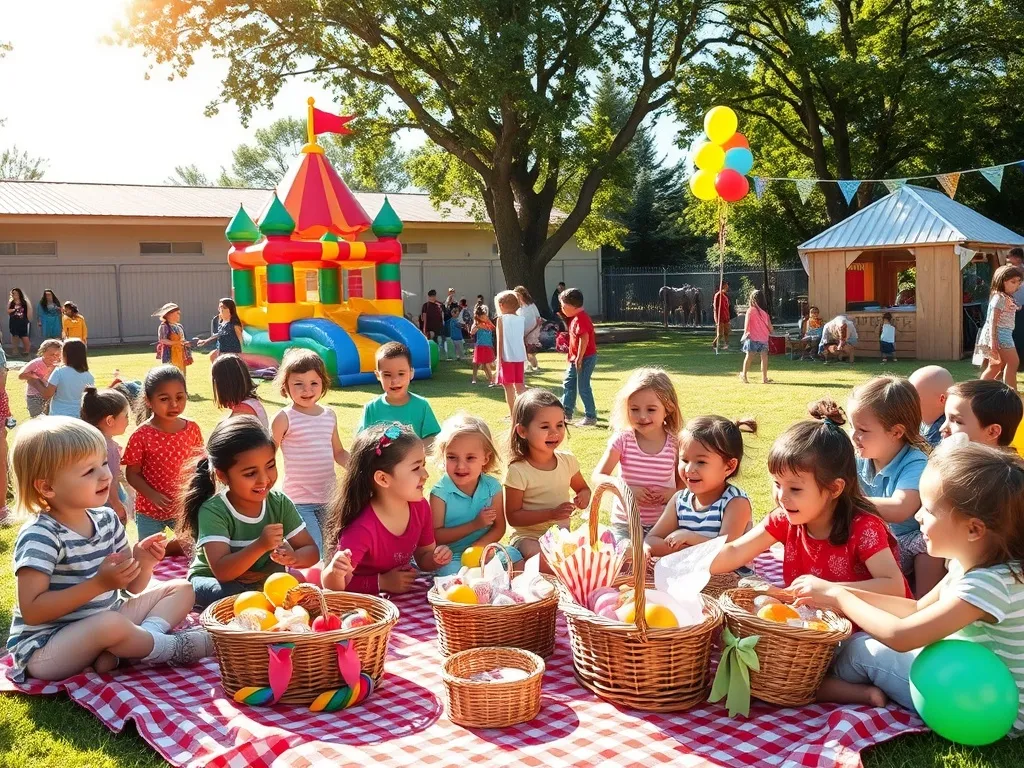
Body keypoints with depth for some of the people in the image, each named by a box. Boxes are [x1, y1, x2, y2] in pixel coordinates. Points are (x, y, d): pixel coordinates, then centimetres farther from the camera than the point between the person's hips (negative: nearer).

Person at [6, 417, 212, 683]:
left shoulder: (106, 518, 3)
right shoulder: (39, 535, -19)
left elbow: (133, 587, 11)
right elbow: (32, 611, -25)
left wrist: (142, 562, -12)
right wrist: (99, 583, -28)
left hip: (104, 625, 8)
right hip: (44, 648, -8)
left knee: (181, 589, 7)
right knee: (111, 624, -38)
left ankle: (137, 641, -19)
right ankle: (169, 647, -8)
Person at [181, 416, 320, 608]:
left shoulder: (280, 503, -10)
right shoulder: (213, 511, -24)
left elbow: (312, 552, -9)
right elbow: (222, 572, -32)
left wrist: (293, 558, -33)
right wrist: (260, 546, -48)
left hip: (263, 582, 5)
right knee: (232, 592, -36)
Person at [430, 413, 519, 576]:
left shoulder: (492, 486, -2)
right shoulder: (440, 493, -12)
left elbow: (499, 528, -1)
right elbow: (436, 537, -12)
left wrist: (477, 547, -19)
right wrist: (475, 525, -18)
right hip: (451, 557, -3)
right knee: (453, 572, -33)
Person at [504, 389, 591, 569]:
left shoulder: (568, 461, 1)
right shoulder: (518, 471, -14)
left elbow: (582, 488, 20)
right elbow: (512, 517, -13)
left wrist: (584, 496, -6)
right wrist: (551, 513, -22)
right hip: (529, 537, -6)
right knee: (545, 561, -37)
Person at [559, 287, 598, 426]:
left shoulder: (581, 318, -20)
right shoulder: (576, 317, 13)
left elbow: (584, 338, -26)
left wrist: (579, 358, -25)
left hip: (586, 358, -11)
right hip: (576, 358, 11)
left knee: (583, 387, -5)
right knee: (568, 382, 16)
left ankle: (591, 417, 4)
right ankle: (566, 412, 23)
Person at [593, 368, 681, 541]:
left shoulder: (676, 444, -5)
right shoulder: (623, 440, -7)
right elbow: (598, 477, -7)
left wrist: (673, 493, -16)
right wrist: (627, 489, -22)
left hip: (664, 524, 1)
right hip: (625, 524, 0)